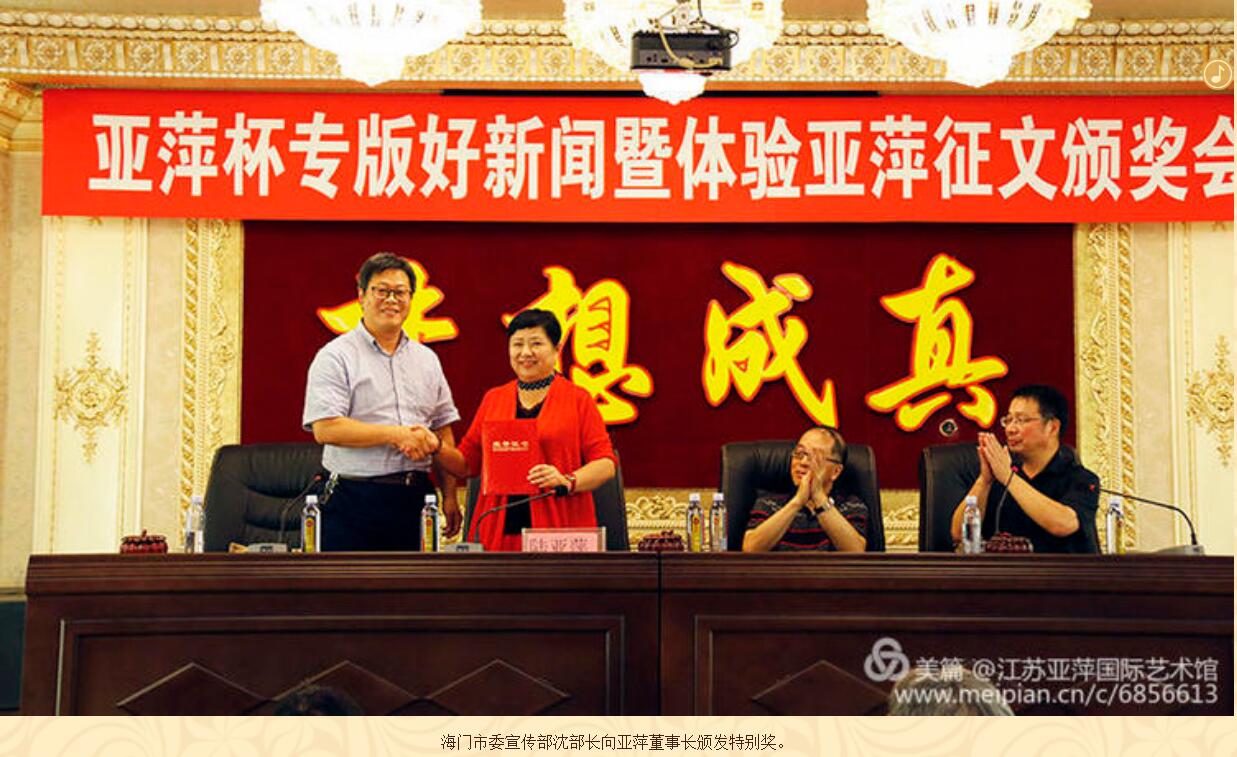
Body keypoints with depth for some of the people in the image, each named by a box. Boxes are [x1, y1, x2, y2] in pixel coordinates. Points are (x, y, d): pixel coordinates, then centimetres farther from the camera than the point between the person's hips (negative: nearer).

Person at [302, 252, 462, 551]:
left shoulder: (427, 359, 17)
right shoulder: (335, 356, -2)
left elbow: (443, 431, 17)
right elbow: (325, 429, -14)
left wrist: (449, 496, 9)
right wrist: (395, 434, -14)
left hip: (414, 500, 5)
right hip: (354, 501, -5)